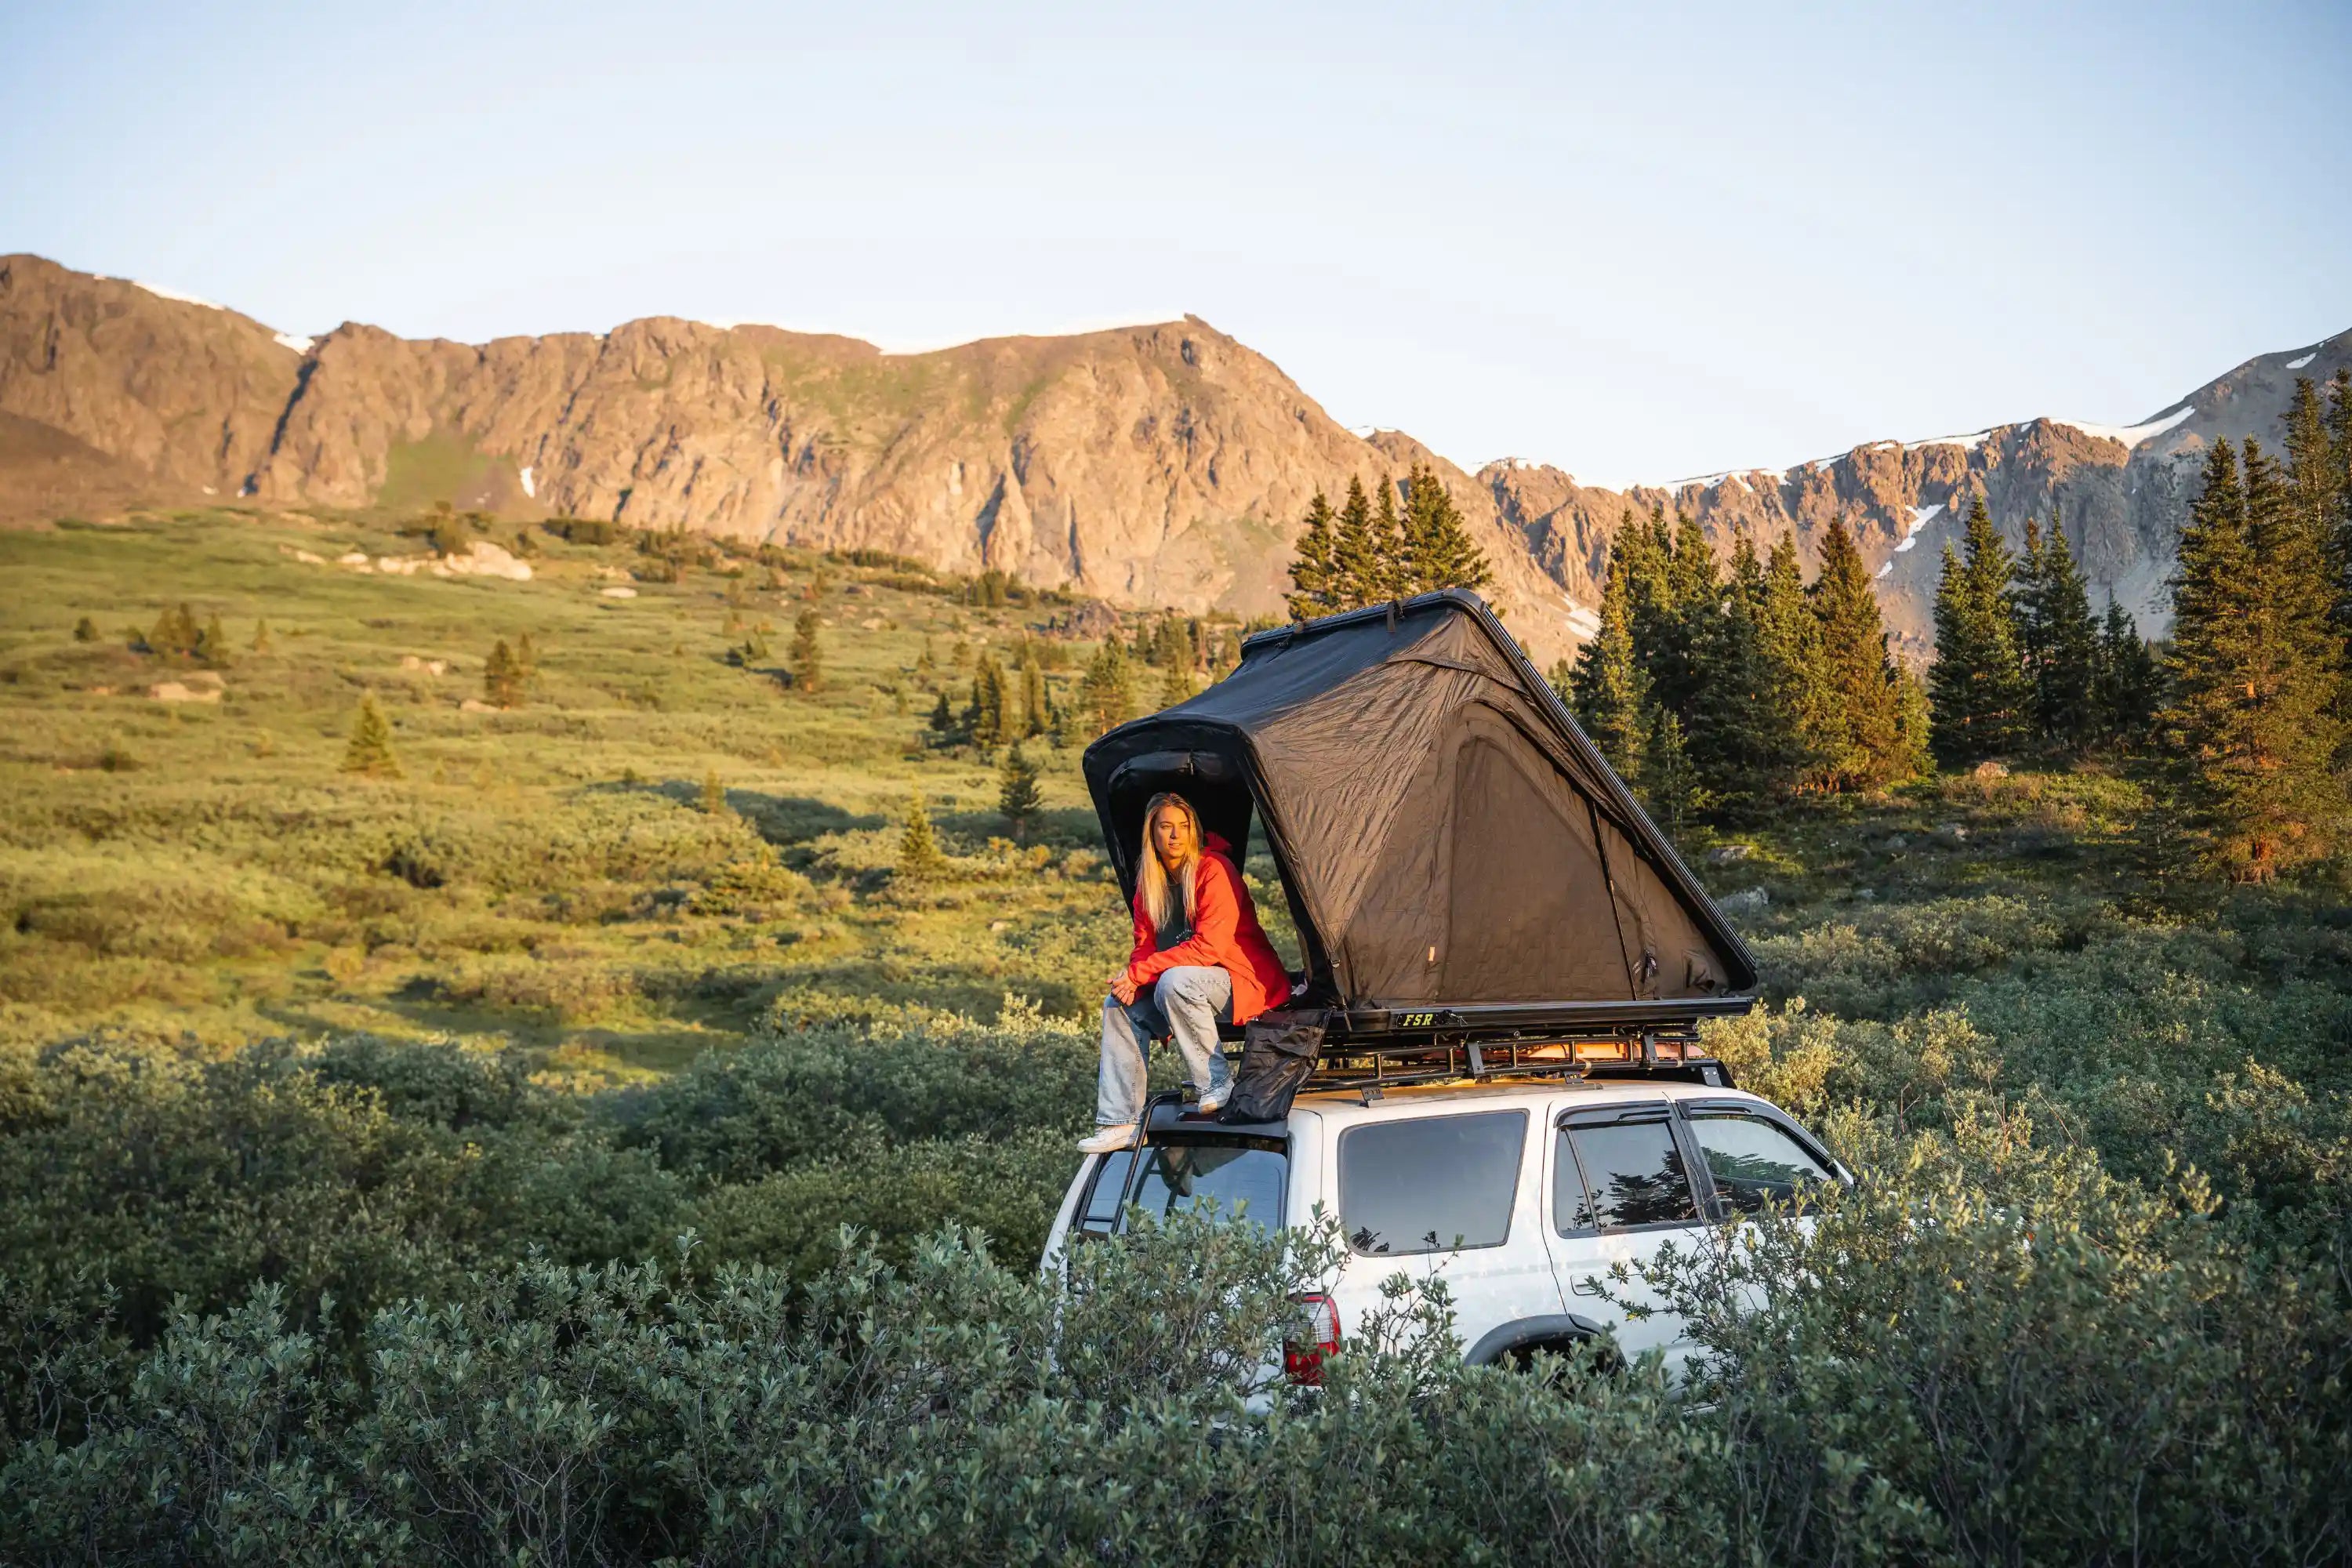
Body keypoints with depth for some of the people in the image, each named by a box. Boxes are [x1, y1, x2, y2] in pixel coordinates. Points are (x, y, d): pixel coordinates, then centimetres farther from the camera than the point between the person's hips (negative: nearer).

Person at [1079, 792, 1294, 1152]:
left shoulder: (1214, 870, -17)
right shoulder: (1150, 879, 6)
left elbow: (1210, 946, -24)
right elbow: (1146, 944, 7)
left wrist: (1140, 972, -24)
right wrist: (1131, 981, -17)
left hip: (1246, 983, -8)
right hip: (1191, 979, 8)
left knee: (1174, 982, -33)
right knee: (1119, 1005, -6)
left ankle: (1217, 1083, -21)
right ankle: (1120, 1123, -8)